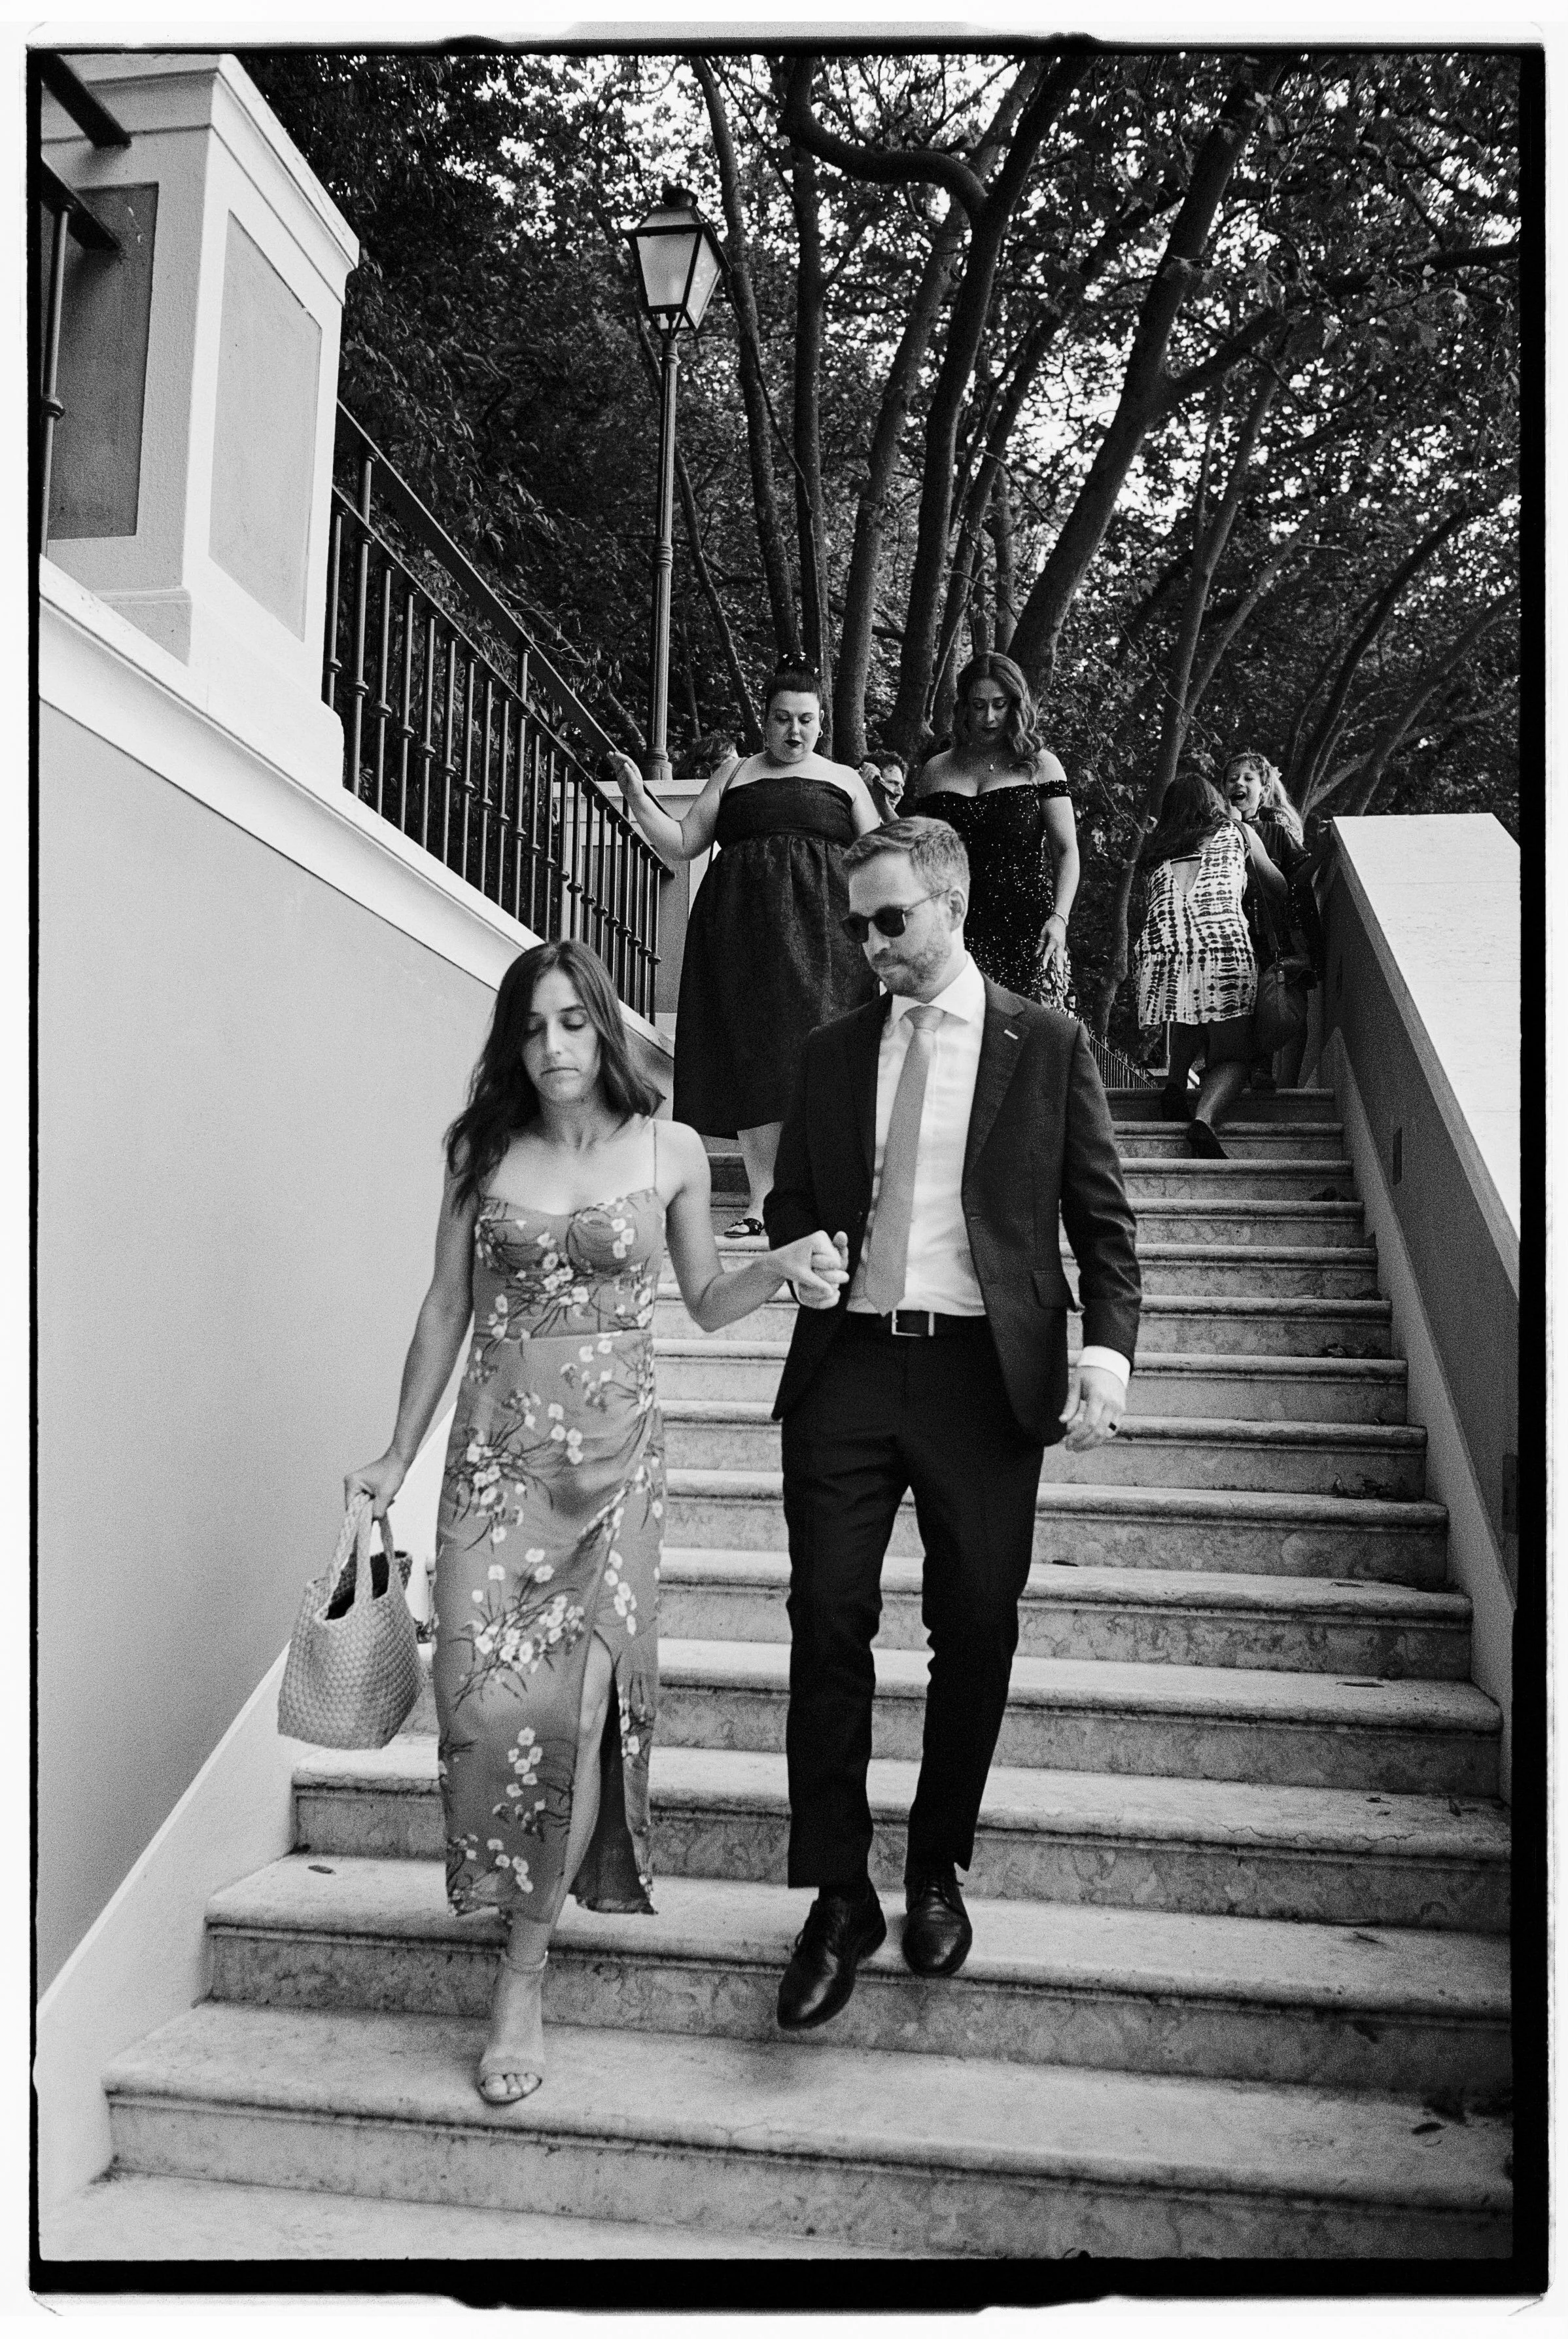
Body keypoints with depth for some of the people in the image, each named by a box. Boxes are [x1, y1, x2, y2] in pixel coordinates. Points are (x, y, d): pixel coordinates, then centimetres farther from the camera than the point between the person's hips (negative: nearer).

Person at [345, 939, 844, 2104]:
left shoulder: (672, 1152, 2)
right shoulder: (482, 1152, 5)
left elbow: (707, 1301, 11)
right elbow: (446, 1310, 10)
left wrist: (787, 1263, -9)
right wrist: (397, 1453, 11)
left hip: (613, 1453, -1)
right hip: (498, 1448, 1)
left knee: (577, 1696, -8)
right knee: (491, 1690, -10)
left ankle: (524, 1973, 7)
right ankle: (528, 1893, 20)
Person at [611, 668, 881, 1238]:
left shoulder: (844, 780, 18)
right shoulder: (733, 778, 19)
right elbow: (682, 844, 15)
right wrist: (639, 801, 2)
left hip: (820, 930, -1)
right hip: (742, 928, 1)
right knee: (749, 1051, -5)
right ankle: (761, 1196, -3)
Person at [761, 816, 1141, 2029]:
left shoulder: (1047, 1044, 5)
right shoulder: (831, 1052, 13)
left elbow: (1102, 1217, 3)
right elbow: (792, 1204, 20)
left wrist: (1106, 1348, -11)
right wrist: (801, 1260, -3)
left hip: (985, 1371, -1)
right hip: (848, 1364, 2)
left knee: (976, 1632, 6)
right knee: (829, 1623, -2)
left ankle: (938, 1870, 27)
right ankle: (839, 1896, 11)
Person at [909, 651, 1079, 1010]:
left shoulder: (1039, 766, 7)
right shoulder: (935, 773, 13)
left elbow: (1066, 850, 1)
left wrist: (1059, 917, -14)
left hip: (1027, 929, -1)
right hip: (956, 931, 2)